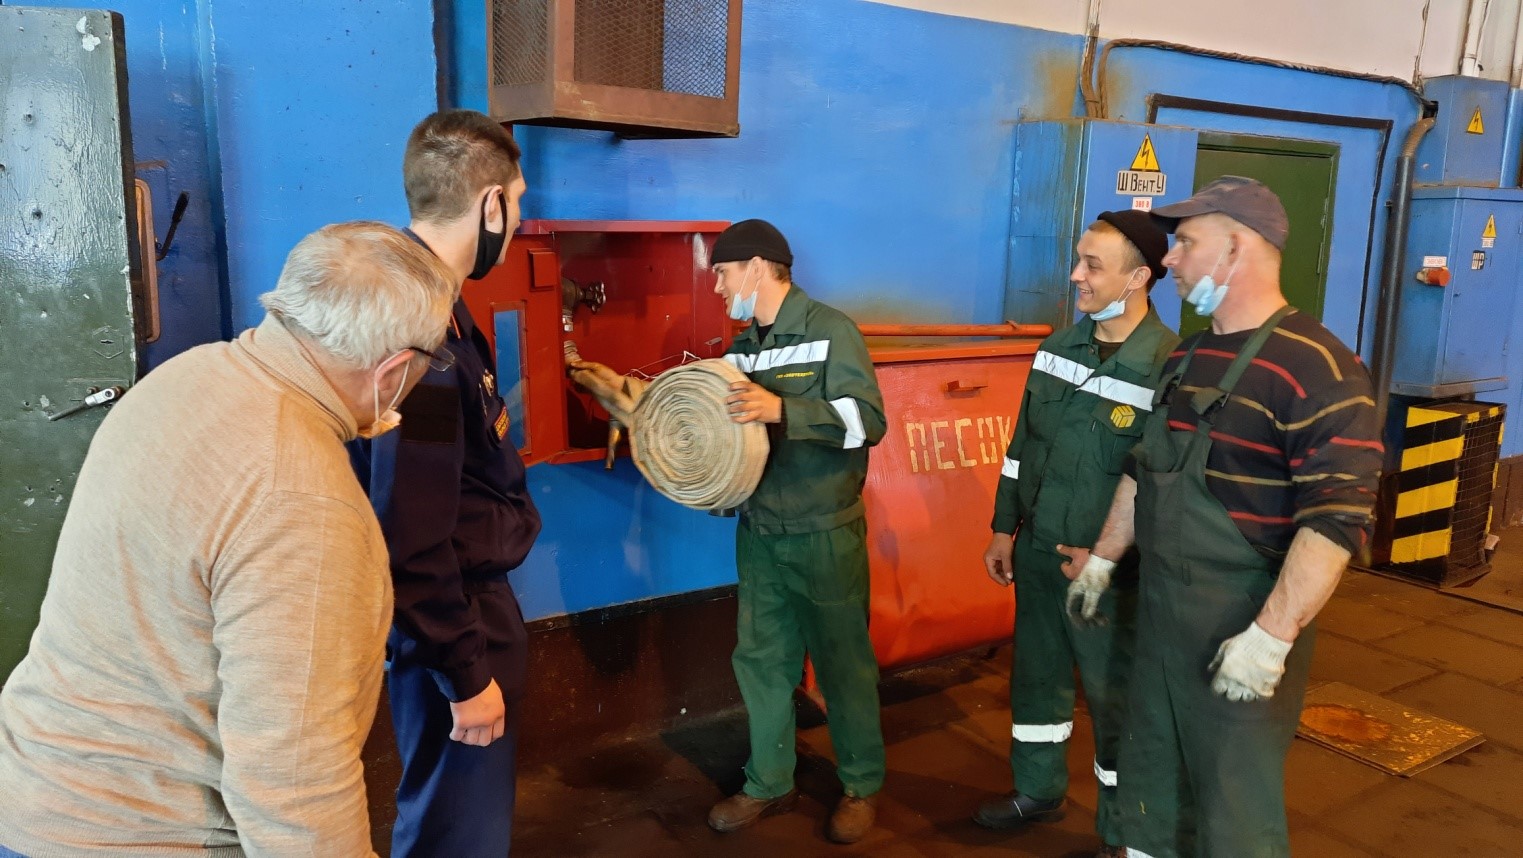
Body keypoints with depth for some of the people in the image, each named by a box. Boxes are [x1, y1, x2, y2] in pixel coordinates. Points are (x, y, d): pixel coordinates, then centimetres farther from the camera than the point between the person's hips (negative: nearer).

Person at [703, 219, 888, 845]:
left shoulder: (831, 331, -11)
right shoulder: (742, 348, 10)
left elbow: (868, 419, -22)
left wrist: (781, 409, -32)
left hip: (824, 535, -6)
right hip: (758, 533, 6)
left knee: (842, 661, 7)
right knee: (760, 659, 12)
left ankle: (863, 786, 26)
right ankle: (769, 783, 29)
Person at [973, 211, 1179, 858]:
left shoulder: (1170, 367, -18)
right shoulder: (1059, 346, 3)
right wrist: (1004, 529, 11)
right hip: (1038, 552, 6)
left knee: (1114, 696, 9)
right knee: (1036, 676, 20)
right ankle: (1038, 791, 43)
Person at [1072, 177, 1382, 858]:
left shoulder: (1315, 368, -19)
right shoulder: (1185, 358, 9)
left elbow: (1338, 519, -24)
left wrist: (1272, 636, -27)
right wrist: (1103, 558, 20)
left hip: (1240, 628, -8)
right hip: (1159, 607, 8)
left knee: (1234, 803, 8)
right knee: (1149, 775, 21)